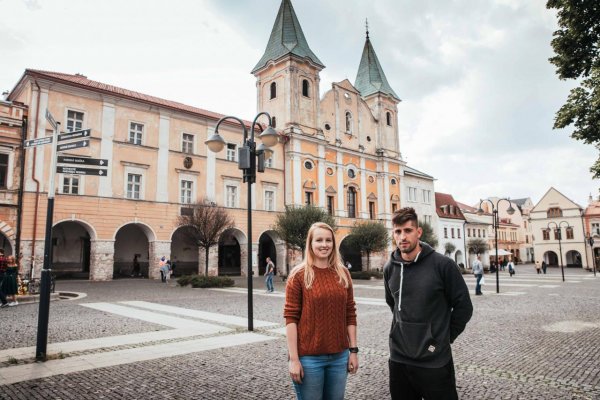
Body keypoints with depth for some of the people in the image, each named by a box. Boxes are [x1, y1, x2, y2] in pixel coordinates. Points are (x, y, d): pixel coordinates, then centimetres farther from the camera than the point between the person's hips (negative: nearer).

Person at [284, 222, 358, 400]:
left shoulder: (343, 274, 5)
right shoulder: (298, 275, -8)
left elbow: (350, 315, 8)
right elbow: (291, 318, -10)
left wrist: (353, 350, 5)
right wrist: (293, 358, -12)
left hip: (339, 356, 4)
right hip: (308, 357, -4)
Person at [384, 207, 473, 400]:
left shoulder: (443, 264, -12)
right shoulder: (390, 268, 1)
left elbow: (463, 306, -5)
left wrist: (445, 337, -2)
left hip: (435, 361, -4)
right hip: (398, 359, 4)